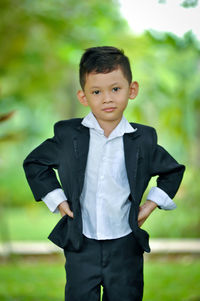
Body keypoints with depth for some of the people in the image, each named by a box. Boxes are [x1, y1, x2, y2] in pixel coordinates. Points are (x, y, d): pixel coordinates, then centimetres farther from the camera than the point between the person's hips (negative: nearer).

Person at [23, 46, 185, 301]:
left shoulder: (143, 140, -2)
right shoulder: (68, 135, -4)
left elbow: (173, 171, 15)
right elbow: (34, 163, 11)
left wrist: (152, 203, 6)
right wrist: (57, 200, 4)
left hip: (125, 247, 0)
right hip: (81, 245, 0)